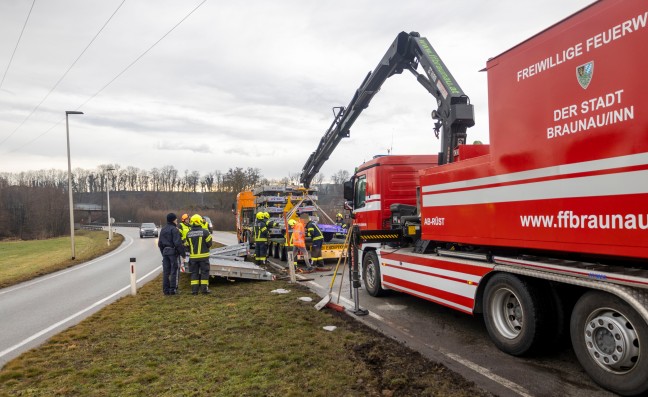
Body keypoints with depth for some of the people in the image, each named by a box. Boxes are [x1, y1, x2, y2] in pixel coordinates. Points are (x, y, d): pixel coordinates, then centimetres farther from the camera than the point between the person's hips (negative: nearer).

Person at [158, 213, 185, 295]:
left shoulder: (163, 230, 13)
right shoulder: (174, 229, -12)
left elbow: (159, 243, 17)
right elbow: (178, 243, -18)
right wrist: (182, 253, -11)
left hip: (165, 251, 7)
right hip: (173, 251, -7)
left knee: (165, 272, 9)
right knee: (174, 271, -1)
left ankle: (166, 290, 11)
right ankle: (173, 289, -1)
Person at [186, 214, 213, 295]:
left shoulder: (189, 233, 1)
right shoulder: (205, 232, -11)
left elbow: (187, 245, 7)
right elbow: (209, 243, -8)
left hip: (193, 257, 4)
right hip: (203, 256, -3)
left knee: (194, 273, 11)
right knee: (204, 272, 6)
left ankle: (194, 290, 9)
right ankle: (204, 289, 6)